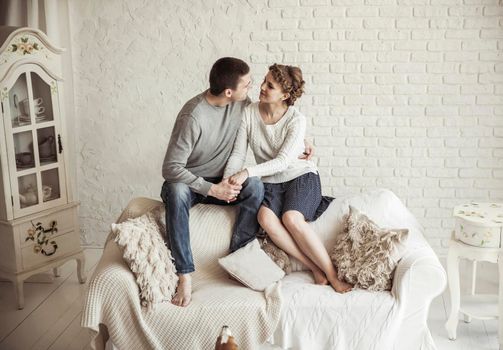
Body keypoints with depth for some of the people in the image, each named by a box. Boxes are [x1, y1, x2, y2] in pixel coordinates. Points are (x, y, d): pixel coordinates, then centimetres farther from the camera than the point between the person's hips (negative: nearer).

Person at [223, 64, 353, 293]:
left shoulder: (296, 120, -14)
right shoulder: (249, 113, -3)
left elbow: (282, 162, -21)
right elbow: (238, 154, -3)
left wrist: (247, 173, -31)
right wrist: (228, 180, -21)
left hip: (302, 176, -3)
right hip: (271, 182, 3)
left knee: (291, 218, -33)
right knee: (266, 218, -29)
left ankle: (333, 275, -20)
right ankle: (316, 269, -21)